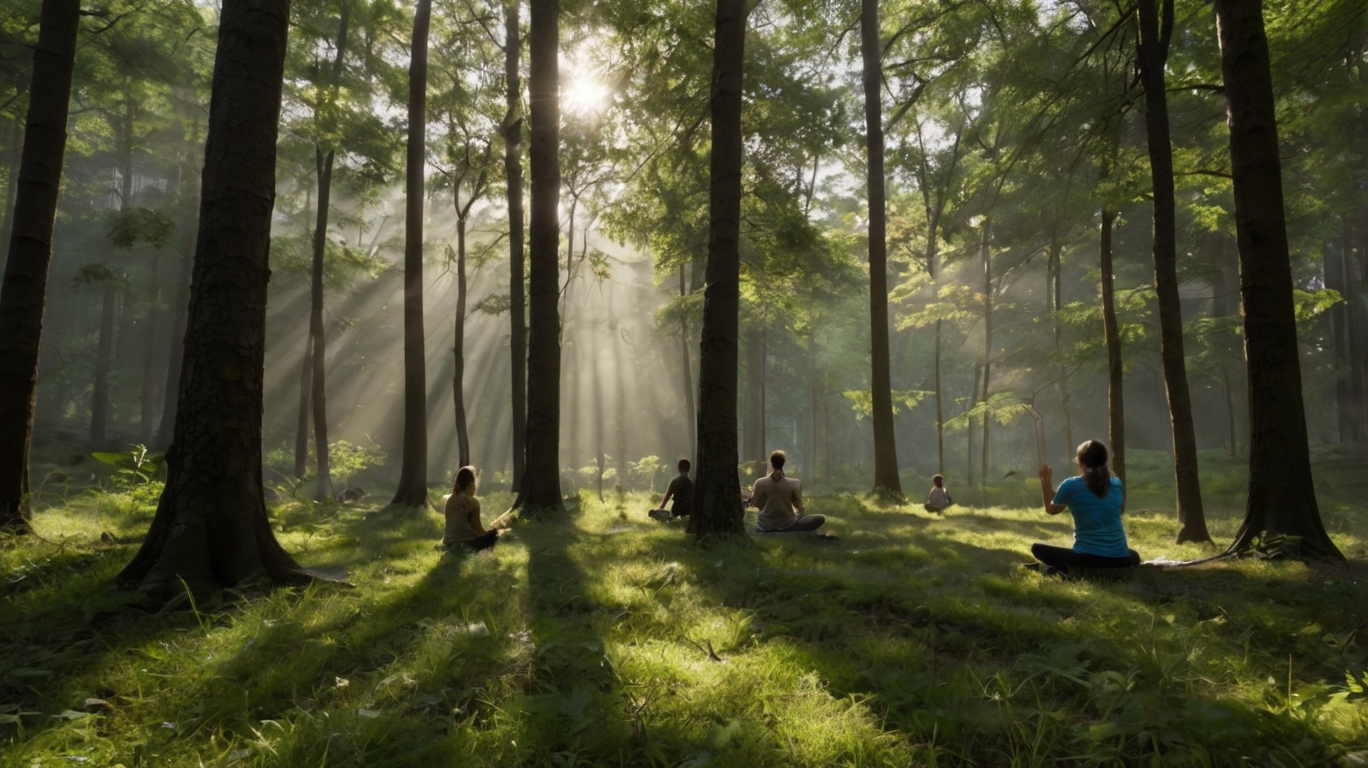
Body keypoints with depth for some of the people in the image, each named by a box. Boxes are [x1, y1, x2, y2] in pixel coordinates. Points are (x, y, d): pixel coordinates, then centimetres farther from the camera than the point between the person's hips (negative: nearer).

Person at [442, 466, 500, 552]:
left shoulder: (449, 500, 8)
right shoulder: (472, 501, -9)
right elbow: (477, 529, -6)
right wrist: (492, 531, 12)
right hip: (467, 544, -7)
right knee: (494, 533, 11)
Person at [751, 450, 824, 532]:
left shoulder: (760, 483, -15)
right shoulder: (794, 483, -16)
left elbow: (756, 504, -2)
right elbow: (798, 506, -3)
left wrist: (752, 494, 17)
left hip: (766, 526, 2)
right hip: (787, 524, -2)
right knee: (820, 519, 7)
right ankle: (790, 530, 1)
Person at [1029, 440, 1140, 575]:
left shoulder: (1070, 485, -5)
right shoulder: (1116, 484, 6)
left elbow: (1051, 509, 15)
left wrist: (1045, 483, 27)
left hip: (1087, 558, -3)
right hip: (1119, 560, 3)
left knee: (1036, 548, 14)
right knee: (1133, 556, 39)